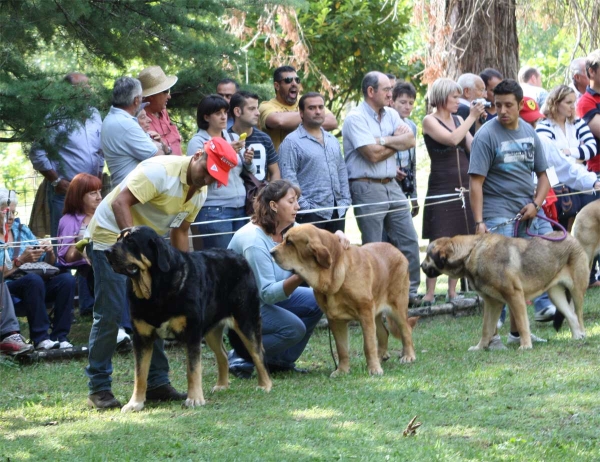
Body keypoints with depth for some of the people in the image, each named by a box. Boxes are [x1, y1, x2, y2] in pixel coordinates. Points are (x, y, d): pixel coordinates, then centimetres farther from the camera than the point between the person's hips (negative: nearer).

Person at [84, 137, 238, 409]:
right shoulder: (161, 170, -25)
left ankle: (157, 383, 11)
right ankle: (98, 389, -4)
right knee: (109, 313, -10)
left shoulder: (200, 192, 3)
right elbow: (120, 203, -30)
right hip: (110, 236, -8)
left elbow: (180, 232, 12)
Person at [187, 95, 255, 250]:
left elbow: (251, 172, 16)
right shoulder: (197, 142, -1)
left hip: (240, 207, 5)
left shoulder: (233, 138, 14)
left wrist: (248, 162, -6)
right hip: (214, 210, -5)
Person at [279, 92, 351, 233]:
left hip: (337, 211, 7)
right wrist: (304, 207, -16)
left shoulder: (332, 141, 18)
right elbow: (289, 178, -12)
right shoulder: (292, 142, -5)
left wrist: (345, 201, 9)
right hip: (311, 214, -7)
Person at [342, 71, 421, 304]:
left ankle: (409, 291, 15)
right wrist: (397, 141, -4)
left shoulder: (391, 115, 12)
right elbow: (373, 154, -18)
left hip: (392, 186, 7)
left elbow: (410, 141, -1)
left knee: (409, 241, 6)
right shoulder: (356, 118, -11)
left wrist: (384, 141, -15)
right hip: (367, 187, -7)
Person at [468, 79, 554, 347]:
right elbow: (476, 182, -10)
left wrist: (536, 204, -3)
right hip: (499, 213, -6)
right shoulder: (486, 135, -6)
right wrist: (479, 222, -18)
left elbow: (542, 174, 16)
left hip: (529, 211, 6)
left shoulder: (529, 132, 11)